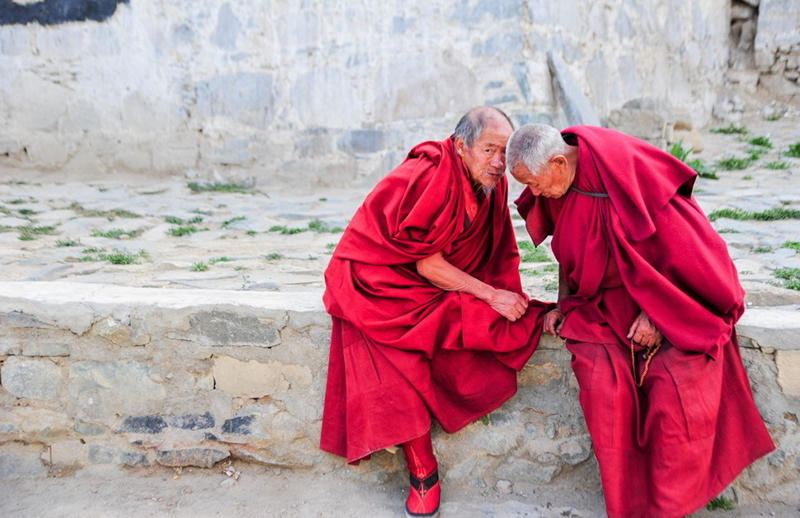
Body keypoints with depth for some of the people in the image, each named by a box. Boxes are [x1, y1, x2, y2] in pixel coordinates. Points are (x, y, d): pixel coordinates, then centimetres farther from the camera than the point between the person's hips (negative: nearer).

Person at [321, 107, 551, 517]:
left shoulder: (493, 184, 0)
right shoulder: (427, 178, -22)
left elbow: (499, 257, 5)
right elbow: (425, 263, -20)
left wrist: (509, 298, -14)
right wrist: (490, 295, -21)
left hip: (446, 283, 7)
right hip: (382, 281, -7)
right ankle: (421, 471, -9)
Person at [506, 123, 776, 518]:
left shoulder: (623, 170, -22)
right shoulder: (557, 187, -3)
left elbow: (679, 242, -15)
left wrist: (654, 312, -17)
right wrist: (563, 306, 2)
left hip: (671, 294, -4)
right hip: (608, 298, 5)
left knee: (676, 388, -21)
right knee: (601, 377, -20)